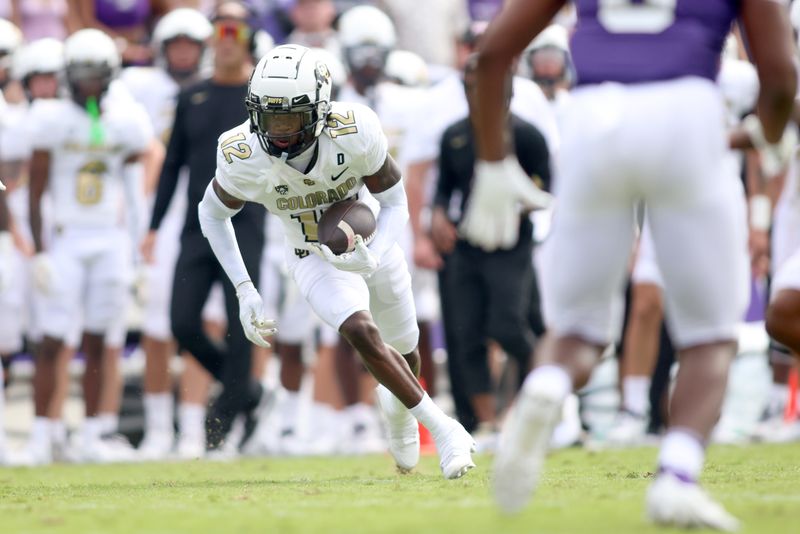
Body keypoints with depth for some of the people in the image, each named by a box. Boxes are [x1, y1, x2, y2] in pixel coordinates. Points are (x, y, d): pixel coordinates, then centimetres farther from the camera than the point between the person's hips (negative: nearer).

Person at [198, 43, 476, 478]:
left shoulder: (355, 133, -31)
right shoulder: (243, 157, -28)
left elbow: (395, 204, -17)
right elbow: (213, 214, -7)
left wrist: (373, 258, -36)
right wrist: (245, 292, -12)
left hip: (372, 245, 1)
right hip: (315, 259, -1)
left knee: (403, 351, 18)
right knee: (362, 333, -27)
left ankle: (398, 404, 54)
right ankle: (439, 426, -14)